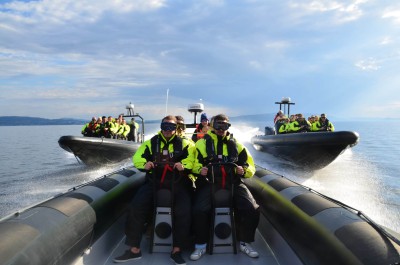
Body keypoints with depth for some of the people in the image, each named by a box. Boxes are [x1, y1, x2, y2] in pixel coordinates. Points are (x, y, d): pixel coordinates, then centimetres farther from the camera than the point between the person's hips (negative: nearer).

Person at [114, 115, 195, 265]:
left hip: (177, 183, -1)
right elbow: (137, 158, 10)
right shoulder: (152, 142, 14)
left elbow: (192, 159, -3)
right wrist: (144, 164, -11)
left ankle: (177, 250, -9)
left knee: (184, 210, -26)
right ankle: (134, 249, -5)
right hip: (154, 182, 2)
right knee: (136, 207, -18)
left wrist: (183, 165, -23)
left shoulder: (183, 143, 10)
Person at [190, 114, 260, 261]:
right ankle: (200, 245, -3)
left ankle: (245, 242, 7)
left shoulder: (236, 144, 17)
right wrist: (200, 169, -18)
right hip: (208, 182, -2)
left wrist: (243, 170, -6)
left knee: (252, 209, -18)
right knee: (199, 210, -28)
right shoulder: (202, 143, 11)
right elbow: (194, 164, 3)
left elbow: (250, 167, 15)